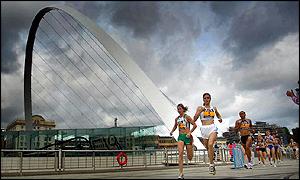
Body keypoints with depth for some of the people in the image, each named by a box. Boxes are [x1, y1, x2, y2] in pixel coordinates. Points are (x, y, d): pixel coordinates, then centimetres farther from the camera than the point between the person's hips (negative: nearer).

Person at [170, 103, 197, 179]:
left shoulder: (187, 117, -2)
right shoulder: (177, 119, 12)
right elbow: (175, 126, 28)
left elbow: (195, 125, -5)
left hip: (187, 136, -3)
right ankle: (181, 173, -18)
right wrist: (172, 131, 9)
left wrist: (190, 132, -15)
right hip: (180, 137, 3)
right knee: (180, 153, -19)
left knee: (190, 158, 4)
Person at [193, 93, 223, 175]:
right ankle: (212, 164, 26)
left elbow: (218, 115, 31)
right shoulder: (200, 108, 5)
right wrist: (199, 111, -14)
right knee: (207, 148, 8)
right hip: (204, 129, 1)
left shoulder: (214, 108, 11)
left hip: (212, 128, -1)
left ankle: (211, 164, -19)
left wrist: (220, 118, 9)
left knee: (210, 144, -25)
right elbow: (194, 119, -2)